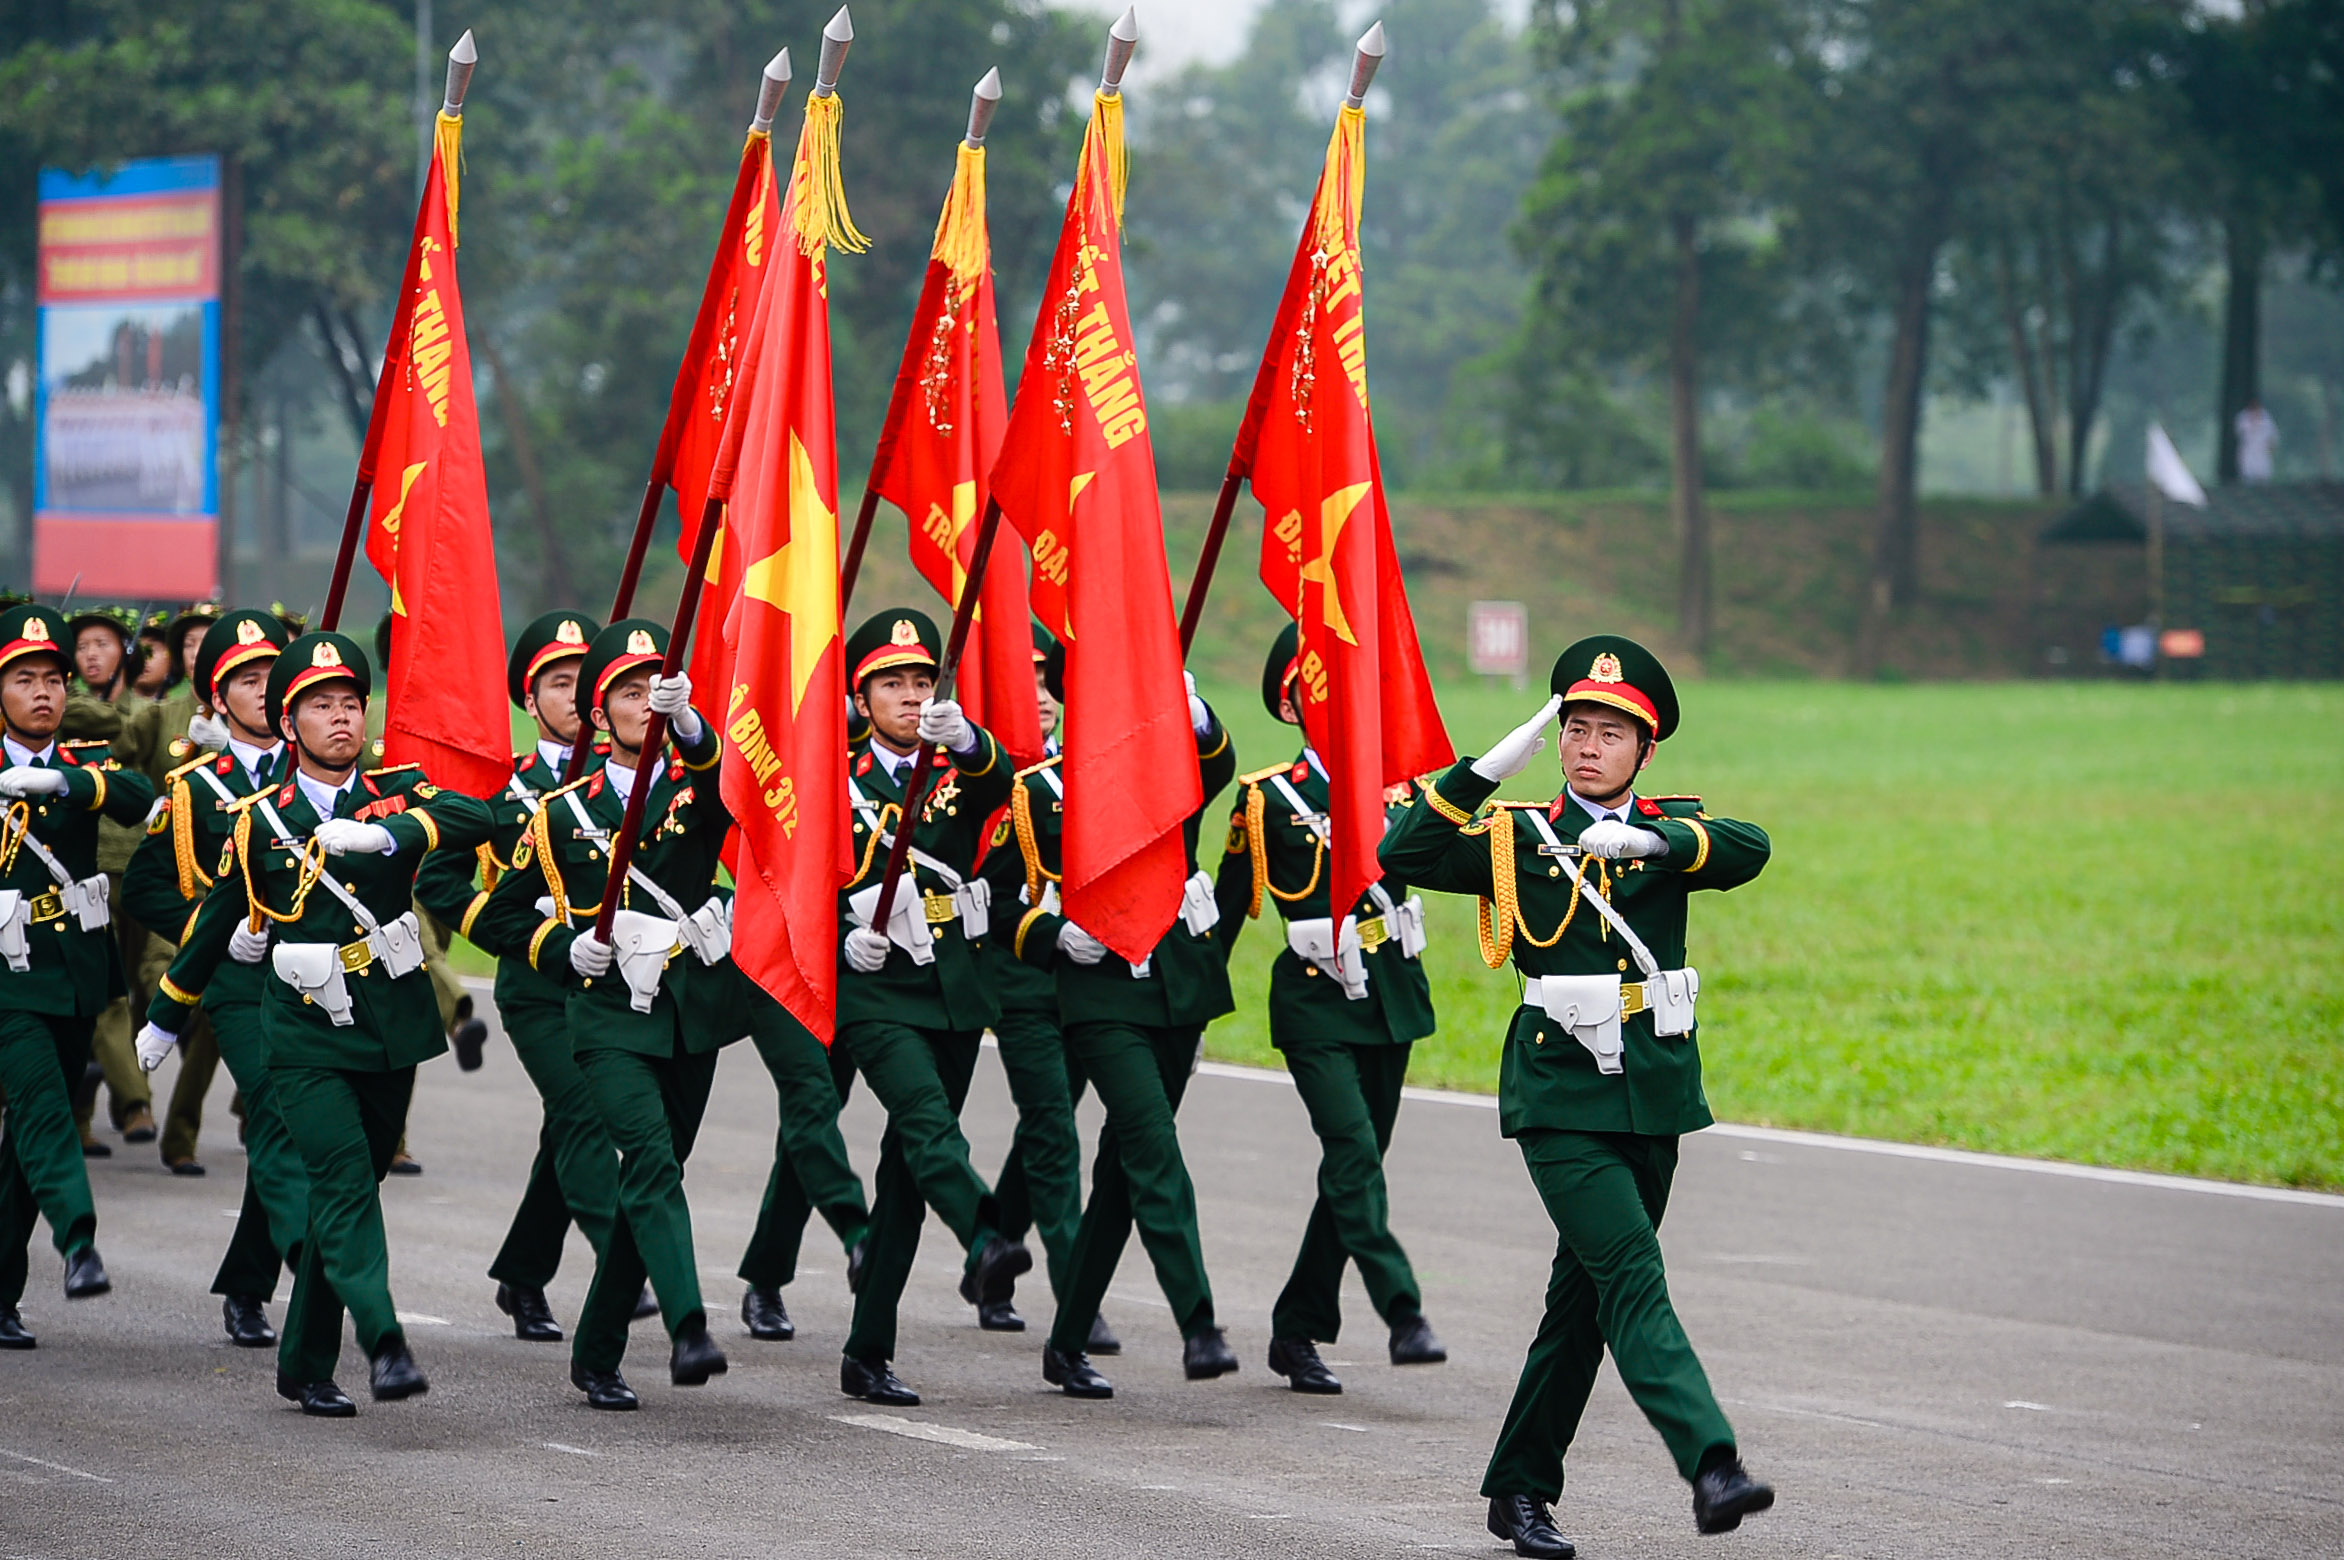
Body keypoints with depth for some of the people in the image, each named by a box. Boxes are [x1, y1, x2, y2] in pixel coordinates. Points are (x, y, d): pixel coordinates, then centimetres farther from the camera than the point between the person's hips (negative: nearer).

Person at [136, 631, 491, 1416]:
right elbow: (215, 925, 13)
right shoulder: (260, 820, 1)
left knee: (352, 1188, 9)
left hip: (391, 1022, 3)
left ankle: (306, 1366, 20)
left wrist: (384, 832, -31)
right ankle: (385, 1346, -28)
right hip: (306, 1032, -2)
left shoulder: (397, 793, 3)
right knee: (345, 1182, -17)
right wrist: (165, 1018, 22)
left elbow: (477, 820, -17)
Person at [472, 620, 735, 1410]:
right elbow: (495, 918, 13)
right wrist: (565, 947, -4)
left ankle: (597, 1353, 21)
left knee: (648, 1180, 9)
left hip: (691, 1014, 2)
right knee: (651, 1161, -22)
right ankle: (687, 1330, -35)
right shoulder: (563, 813, 5)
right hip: (609, 1020, -2)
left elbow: (725, 779, -23)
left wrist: (688, 723, -43)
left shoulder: (696, 791, 5)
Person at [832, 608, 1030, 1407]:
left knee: (908, 1169, 6)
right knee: (927, 1121, -27)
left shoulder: (959, 767, 8)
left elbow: (998, 780, -17)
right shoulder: (835, 778, 3)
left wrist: (964, 739, -38)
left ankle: (868, 1353, 11)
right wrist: (845, 941, -11)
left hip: (953, 990, 3)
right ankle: (985, 1241, -53)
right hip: (875, 990, -3)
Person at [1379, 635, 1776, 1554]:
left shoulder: (1671, 832, 8)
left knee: (1588, 1293, 10)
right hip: (1561, 1099, -4)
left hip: (1654, 1092, 4)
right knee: (1633, 1277, -18)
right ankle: (1711, 1468, -31)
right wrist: (1489, 769, -17)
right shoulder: (1515, 836, 3)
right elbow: (1404, 858, -10)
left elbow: (1748, 850, -13)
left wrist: (1645, 840, -27)